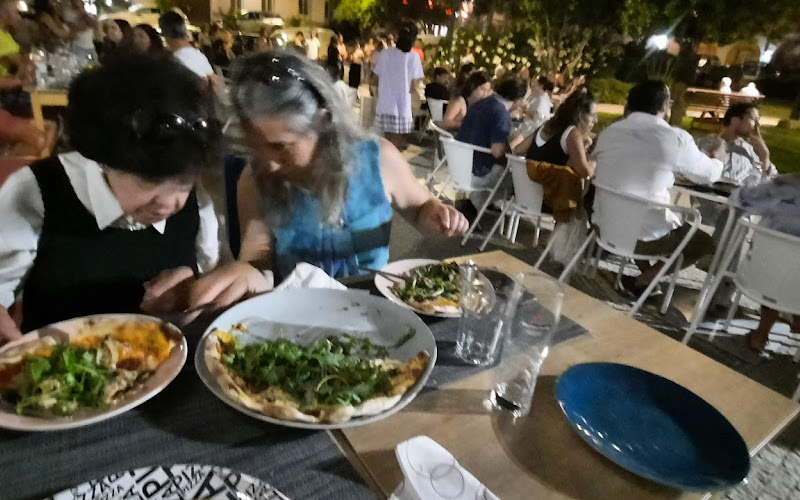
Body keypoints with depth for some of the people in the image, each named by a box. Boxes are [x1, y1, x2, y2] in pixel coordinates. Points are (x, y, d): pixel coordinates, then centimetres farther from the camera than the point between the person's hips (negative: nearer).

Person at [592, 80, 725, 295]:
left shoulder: (609, 132, 2)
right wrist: (718, 159, 33)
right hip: (646, 235, -5)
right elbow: (708, 174, 7)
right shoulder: (676, 138, -10)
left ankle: (644, 270, 24)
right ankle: (642, 281, 11)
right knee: (706, 242, 20)